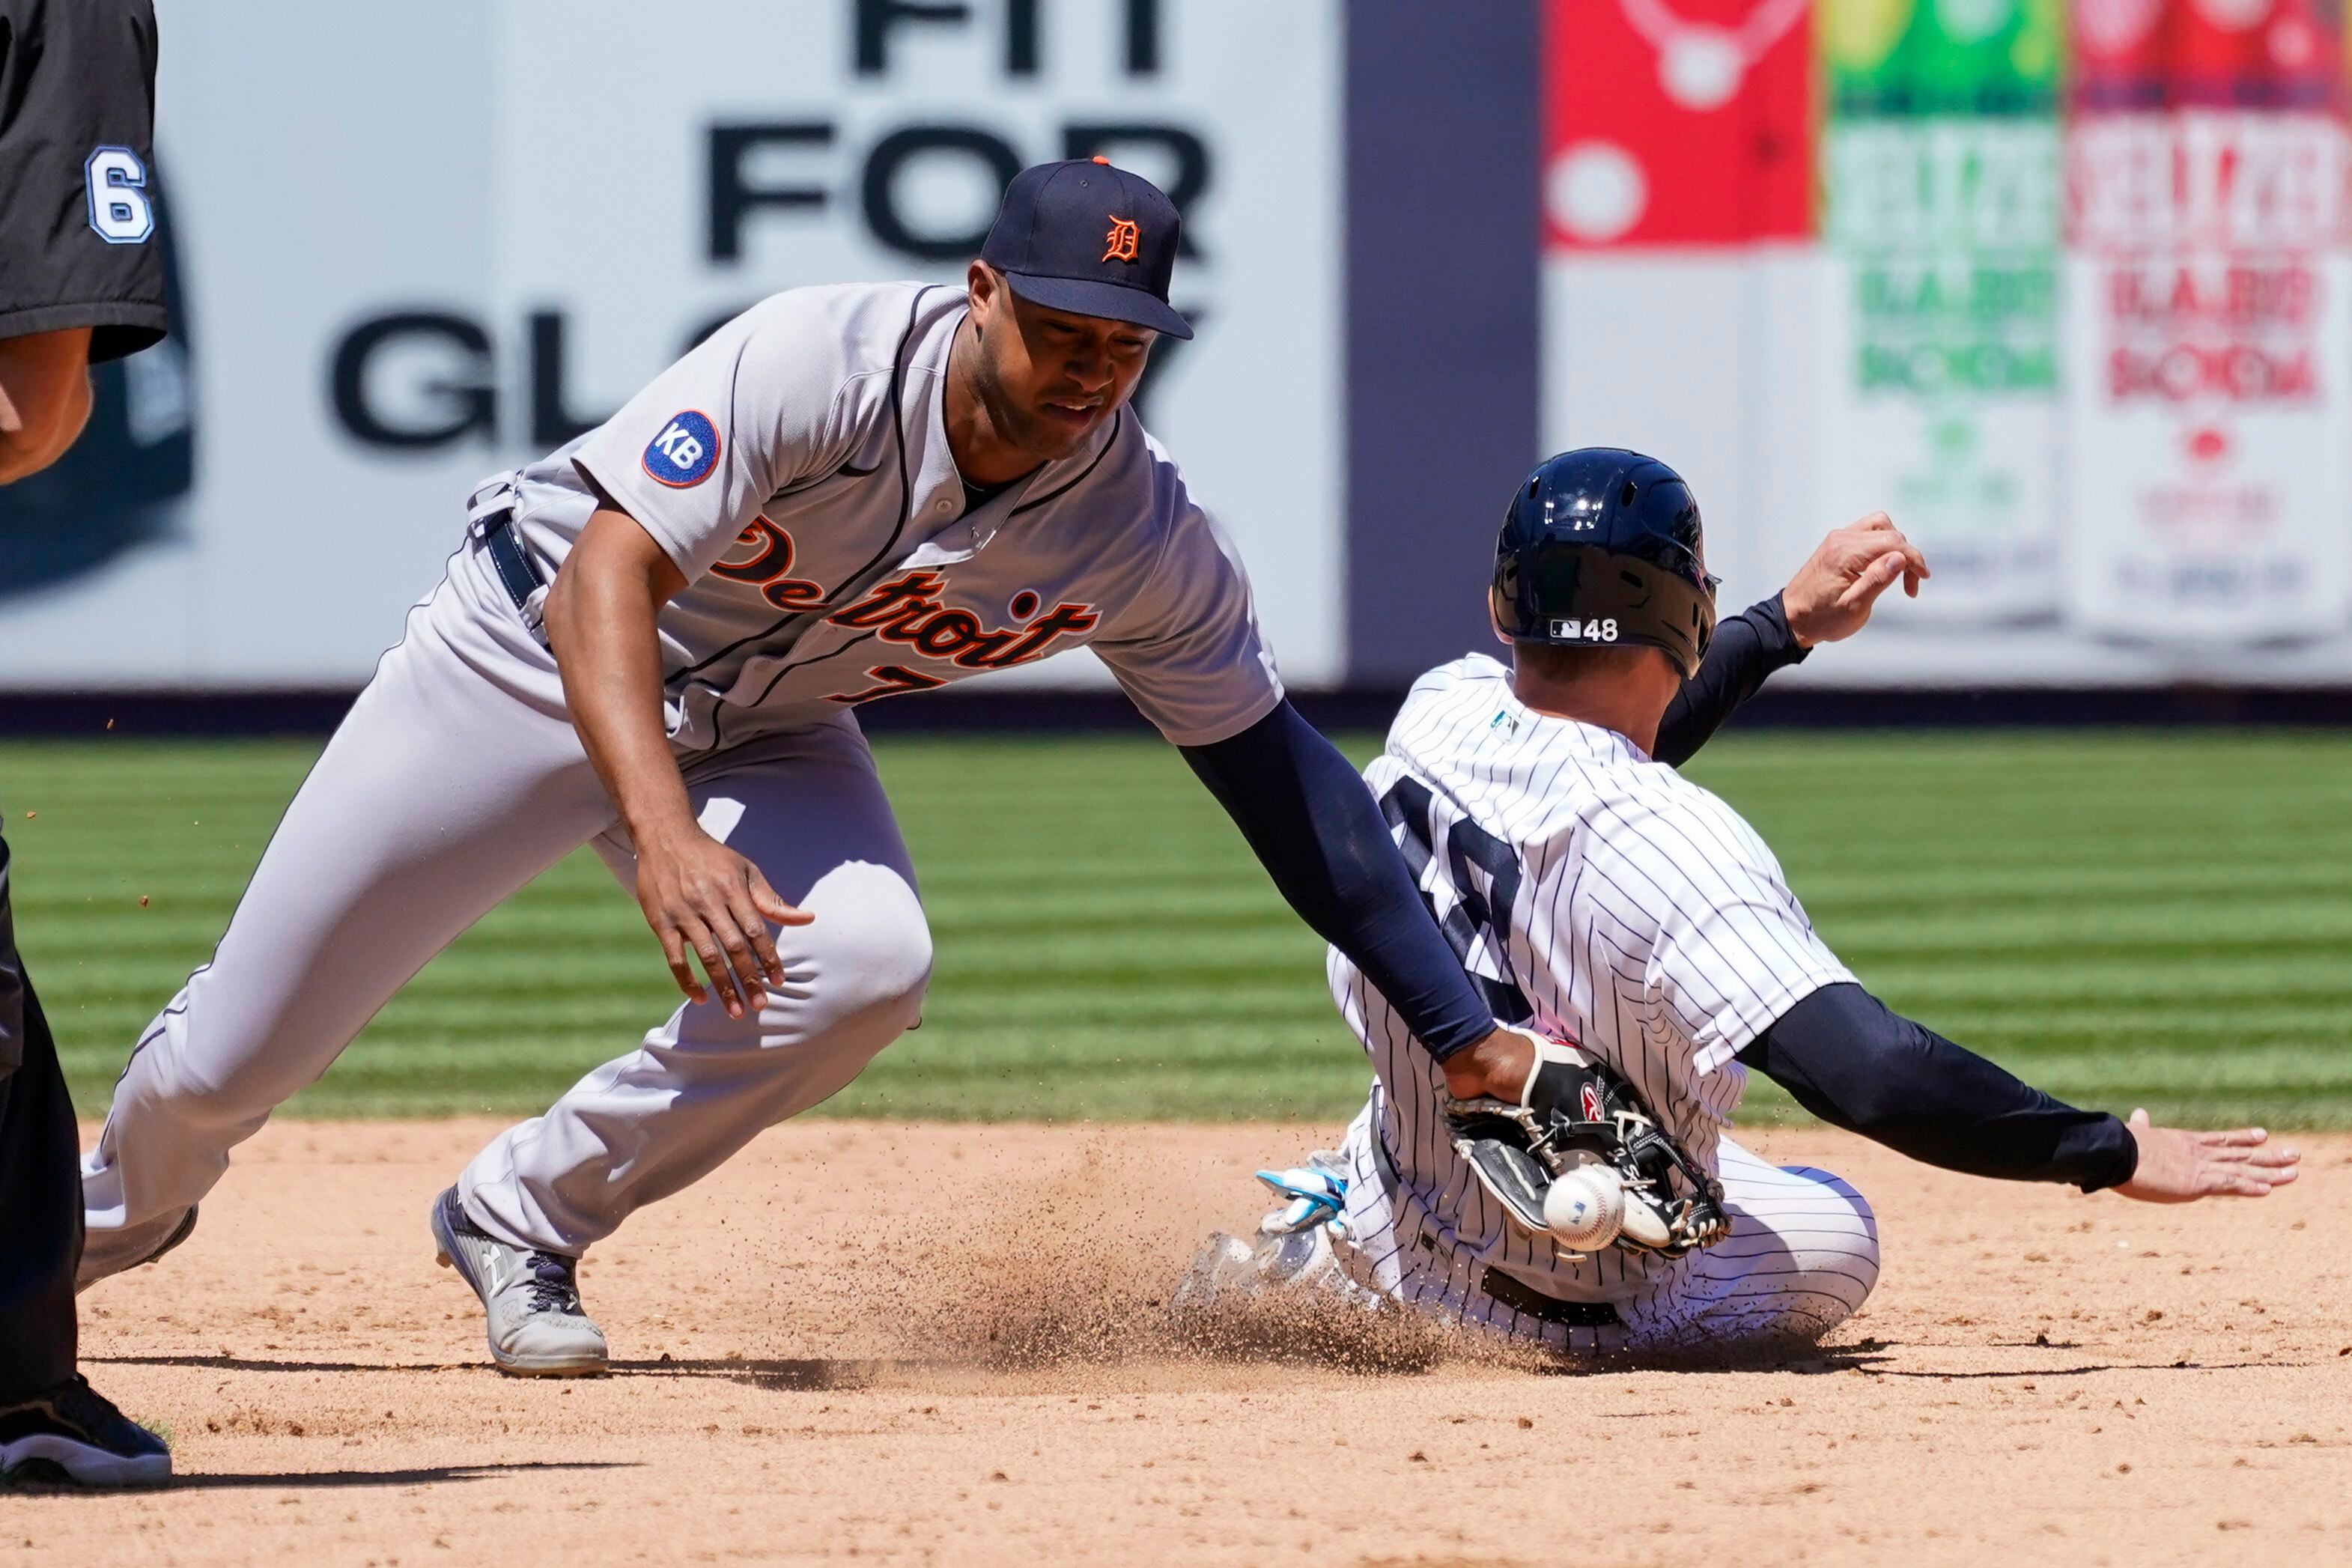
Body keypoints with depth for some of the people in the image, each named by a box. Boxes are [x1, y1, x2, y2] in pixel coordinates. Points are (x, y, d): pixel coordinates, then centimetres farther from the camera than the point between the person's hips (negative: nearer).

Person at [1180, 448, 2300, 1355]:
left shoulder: (1439, 708, -11)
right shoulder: (1668, 840, -32)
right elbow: (1869, 1074, -40)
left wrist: (1789, 621, 13)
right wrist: (2115, 1153, -32)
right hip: (1567, 1306, -8)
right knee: (1834, 1240, 22)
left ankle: (1319, 1245, 23)